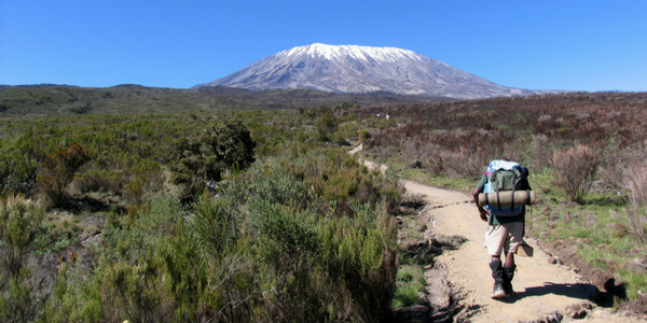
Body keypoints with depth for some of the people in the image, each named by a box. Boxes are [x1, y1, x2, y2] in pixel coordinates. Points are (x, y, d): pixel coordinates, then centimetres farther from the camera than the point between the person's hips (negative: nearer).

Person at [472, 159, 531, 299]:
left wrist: (480, 210, 16)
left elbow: (475, 193, 0)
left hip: (497, 218, -1)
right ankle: (507, 286, 13)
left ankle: (499, 284, -10)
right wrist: (522, 224, 14)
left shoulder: (489, 173, 10)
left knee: (495, 253, 6)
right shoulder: (519, 173, 12)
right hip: (515, 218, 2)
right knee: (510, 252, 10)